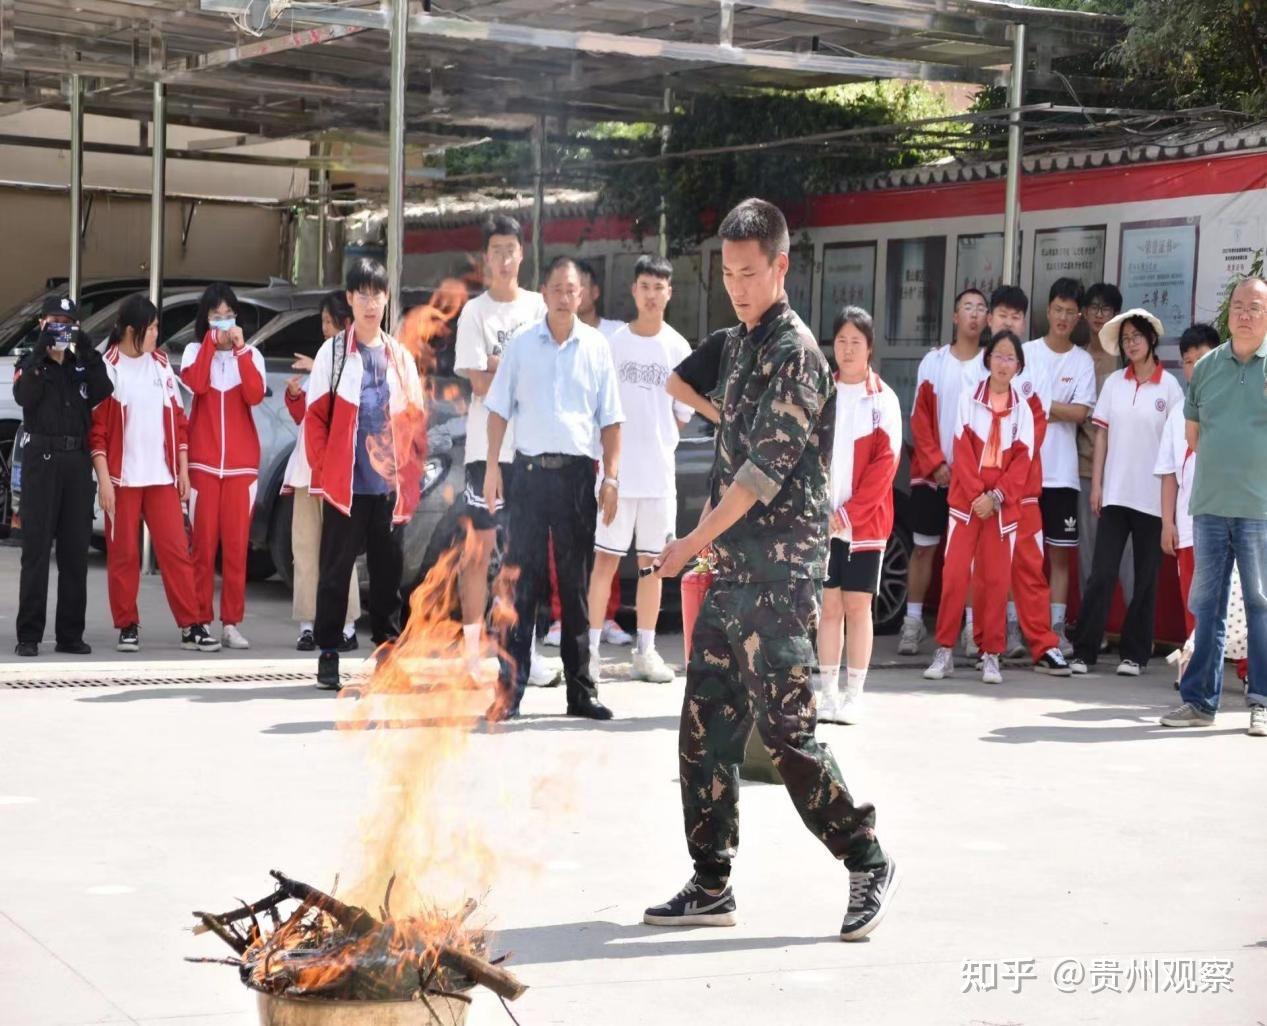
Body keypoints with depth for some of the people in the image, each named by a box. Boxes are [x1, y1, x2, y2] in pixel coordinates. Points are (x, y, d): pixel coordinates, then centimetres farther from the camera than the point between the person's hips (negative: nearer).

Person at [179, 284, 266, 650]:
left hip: (241, 462, 1)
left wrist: (240, 349, -13)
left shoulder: (250, 354, 10)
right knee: (203, 543, -4)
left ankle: (232, 623, 1)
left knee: (236, 544, -2)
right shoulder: (195, 351, 9)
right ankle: (201, 621, 1)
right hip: (203, 461, -1)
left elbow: (255, 395, -9)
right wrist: (211, 341, -12)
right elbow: (196, 385, -14)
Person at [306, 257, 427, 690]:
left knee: (388, 568, 8)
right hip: (345, 484, -3)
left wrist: (414, 468, 3)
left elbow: (415, 417, 13)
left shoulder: (401, 356, 11)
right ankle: (328, 653, 6)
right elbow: (315, 417, 1)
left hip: (391, 484, 3)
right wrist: (322, 470, -6)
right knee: (336, 568, 2)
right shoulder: (332, 352, 2)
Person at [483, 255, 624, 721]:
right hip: (530, 469, -1)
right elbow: (499, 409, 8)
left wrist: (611, 477, 0)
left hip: (578, 473, 1)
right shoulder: (521, 345, 5)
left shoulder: (596, 348, 6)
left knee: (576, 582, 7)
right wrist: (492, 465, -1)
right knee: (522, 580, -1)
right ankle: (510, 687, 0)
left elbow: (610, 420, 7)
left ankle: (580, 688, 12)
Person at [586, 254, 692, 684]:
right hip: (617, 470, -2)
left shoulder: (678, 349, 4)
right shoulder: (613, 343, 1)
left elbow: (682, 414, 10)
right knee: (605, 559, -3)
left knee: (651, 562, 8)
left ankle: (645, 650, 15)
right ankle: (591, 648, 0)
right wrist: (612, 452, -1)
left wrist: (655, 441, 4)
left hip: (659, 472, 2)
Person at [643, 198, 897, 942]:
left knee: (787, 729, -7)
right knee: (705, 728, 7)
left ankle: (869, 864, 6)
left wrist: (693, 543, -14)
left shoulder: (794, 352, -12)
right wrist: (710, 549, 15)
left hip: (777, 576, -9)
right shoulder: (741, 344, 16)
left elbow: (766, 468, -17)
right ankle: (712, 886, 14)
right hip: (731, 572, 9)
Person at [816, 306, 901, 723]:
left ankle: (854, 695, 6)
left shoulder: (883, 399, 0)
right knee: (828, 606, 4)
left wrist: (851, 513, -13)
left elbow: (886, 461, -5)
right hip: (821, 520, 2)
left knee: (857, 606, 1)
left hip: (866, 522, -2)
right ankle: (827, 693, 10)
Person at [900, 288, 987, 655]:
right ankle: (913, 622, 9)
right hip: (931, 472, 0)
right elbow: (920, 418, 0)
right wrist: (936, 463, -9)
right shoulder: (933, 361, 3)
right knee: (924, 547, 3)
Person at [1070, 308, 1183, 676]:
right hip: (1115, 492, 2)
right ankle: (1084, 650, 0)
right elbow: (1102, 434, 8)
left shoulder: (1169, 386, -1)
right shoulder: (1114, 382, 6)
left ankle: (1134, 653, 13)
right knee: (1102, 573, -3)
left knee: (1145, 577, 6)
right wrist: (1096, 483, 2)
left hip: (1152, 497, -2)